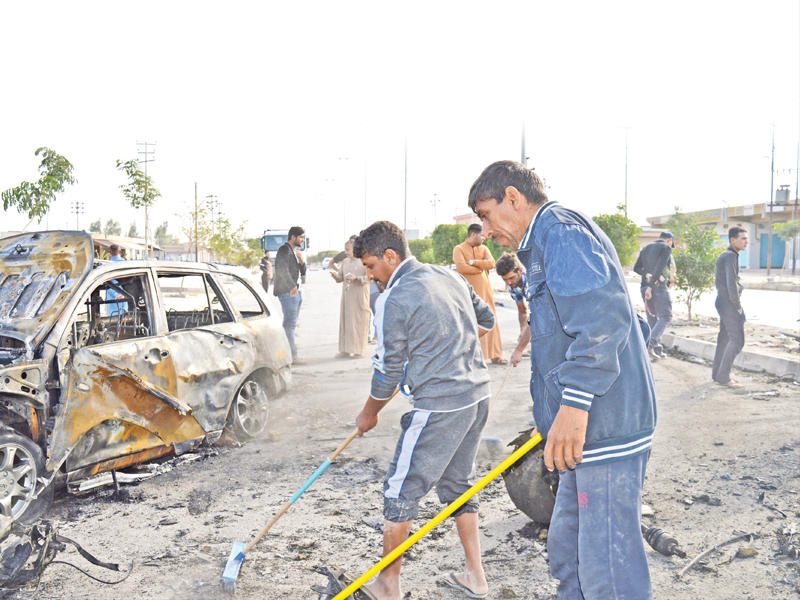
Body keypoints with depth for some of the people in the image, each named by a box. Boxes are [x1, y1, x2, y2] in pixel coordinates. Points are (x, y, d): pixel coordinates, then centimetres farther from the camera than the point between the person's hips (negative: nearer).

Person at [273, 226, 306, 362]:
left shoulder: (295, 252, 20)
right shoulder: (284, 250, -9)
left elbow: (302, 272, 19)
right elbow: (283, 271, -18)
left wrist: (301, 260, 1)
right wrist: (293, 287, -13)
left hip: (296, 292, 9)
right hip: (288, 292, -9)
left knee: (291, 323, 10)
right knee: (290, 323, -10)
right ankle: (291, 354, -10)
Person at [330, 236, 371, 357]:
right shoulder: (345, 261, 14)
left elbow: (369, 277, -11)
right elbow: (340, 277, 14)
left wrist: (356, 278, -23)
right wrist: (336, 275, -8)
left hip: (359, 296, -6)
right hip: (347, 296, 6)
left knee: (358, 321, -2)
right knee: (345, 320, 3)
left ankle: (358, 349, 5)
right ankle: (345, 348, 8)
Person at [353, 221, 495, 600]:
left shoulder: (393, 300, -14)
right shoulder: (449, 277, 9)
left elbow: (388, 371, -7)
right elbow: (486, 320, 22)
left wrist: (368, 414, 8)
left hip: (438, 408, -8)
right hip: (478, 397, 8)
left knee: (401, 492, 7)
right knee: (457, 483, 21)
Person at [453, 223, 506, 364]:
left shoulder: (483, 248, 15)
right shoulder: (459, 249, 0)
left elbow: (491, 263, -2)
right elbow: (461, 267, -16)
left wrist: (473, 262, -11)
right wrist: (480, 268, -5)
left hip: (485, 291, 5)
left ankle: (495, 355, 11)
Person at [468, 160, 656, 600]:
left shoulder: (560, 231, -10)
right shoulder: (548, 242, 22)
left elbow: (605, 315, -28)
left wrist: (573, 404, -30)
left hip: (605, 429, -11)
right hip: (588, 429, 11)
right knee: (565, 549, 19)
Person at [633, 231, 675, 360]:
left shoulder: (645, 248, 17)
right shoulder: (666, 248, -4)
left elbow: (636, 268, 8)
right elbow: (659, 267, -16)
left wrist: (647, 275, -7)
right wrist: (651, 286, -19)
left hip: (645, 286, 7)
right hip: (659, 286, -7)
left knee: (652, 318, 9)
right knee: (665, 317, -1)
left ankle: (657, 350, 10)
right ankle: (650, 344, -17)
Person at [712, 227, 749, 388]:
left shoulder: (723, 256, 15)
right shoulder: (731, 256, -16)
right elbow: (732, 283, -23)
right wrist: (738, 306, -15)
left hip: (722, 302, 10)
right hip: (730, 304, -10)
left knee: (725, 338, 14)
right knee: (737, 340, -8)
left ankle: (717, 373, 20)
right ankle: (723, 377, -5)